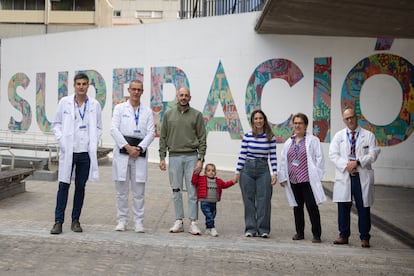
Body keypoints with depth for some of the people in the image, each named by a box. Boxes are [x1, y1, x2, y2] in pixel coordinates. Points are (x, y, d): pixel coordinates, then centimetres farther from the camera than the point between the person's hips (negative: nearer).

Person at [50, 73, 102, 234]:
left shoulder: (95, 105, 4)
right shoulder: (65, 102, 1)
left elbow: (98, 127, 11)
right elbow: (56, 124, 7)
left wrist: (94, 144, -2)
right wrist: (61, 140, -5)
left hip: (86, 152, 1)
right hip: (68, 151, -1)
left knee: (80, 186, 7)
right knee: (63, 185, -3)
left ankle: (76, 220, 17)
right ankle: (58, 221, 1)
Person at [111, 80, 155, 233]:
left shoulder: (147, 112, 13)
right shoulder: (120, 108, 9)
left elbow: (151, 133, 5)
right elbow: (114, 129, -1)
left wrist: (139, 148, -10)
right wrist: (127, 147, -11)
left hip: (140, 152, 1)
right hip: (122, 150, -1)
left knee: (139, 190, 0)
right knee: (121, 189, 1)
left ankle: (139, 222, 6)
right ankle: (122, 220, 9)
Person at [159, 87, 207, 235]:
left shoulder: (197, 115, 3)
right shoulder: (168, 115, 9)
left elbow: (202, 139, 1)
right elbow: (163, 137, 10)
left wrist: (200, 159, -7)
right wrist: (162, 157, 4)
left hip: (191, 157, -2)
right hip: (174, 157, 2)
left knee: (192, 191, -2)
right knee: (176, 191, 5)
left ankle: (193, 223, 3)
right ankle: (179, 221, 12)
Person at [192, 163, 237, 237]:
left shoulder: (218, 181, 13)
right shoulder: (201, 179, 0)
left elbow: (225, 184, 24)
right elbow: (194, 181, -6)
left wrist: (232, 182, 15)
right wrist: (196, 173, -14)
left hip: (213, 203, 5)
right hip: (204, 202, -5)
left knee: (212, 216, 10)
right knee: (209, 216, -16)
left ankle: (208, 229, 25)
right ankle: (212, 229, -14)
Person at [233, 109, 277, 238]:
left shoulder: (270, 137, 2)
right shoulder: (247, 136, 1)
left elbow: (273, 156, 3)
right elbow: (242, 155, 3)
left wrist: (275, 173, -3)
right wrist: (237, 172, 1)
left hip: (263, 170, 0)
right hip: (247, 169, 0)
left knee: (263, 199, -3)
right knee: (249, 200, 3)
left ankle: (263, 229, 6)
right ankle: (250, 229, 12)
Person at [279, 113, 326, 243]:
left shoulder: (313, 140, -1)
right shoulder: (288, 143, 14)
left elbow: (319, 158, -4)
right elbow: (283, 160, 15)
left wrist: (316, 176, -10)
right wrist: (283, 177, 9)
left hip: (308, 180, -5)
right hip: (293, 181, 5)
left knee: (312, 207, -6)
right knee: (297, 207, 12)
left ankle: (316, 234, 0)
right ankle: (299, 232, 22)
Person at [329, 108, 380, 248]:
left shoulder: (368, 135, 5)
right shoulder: (339, 136, 11)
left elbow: (372, 155, -4)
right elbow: (333, 154, 2)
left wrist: (357, 162, -17)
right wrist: (346, 165, -13)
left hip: (362, 177, -1)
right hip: (344, 177, 1)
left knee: (363, 208, 1)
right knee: (343, 207, 3)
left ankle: (364, 238, 9)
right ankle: (343, 236, 13)